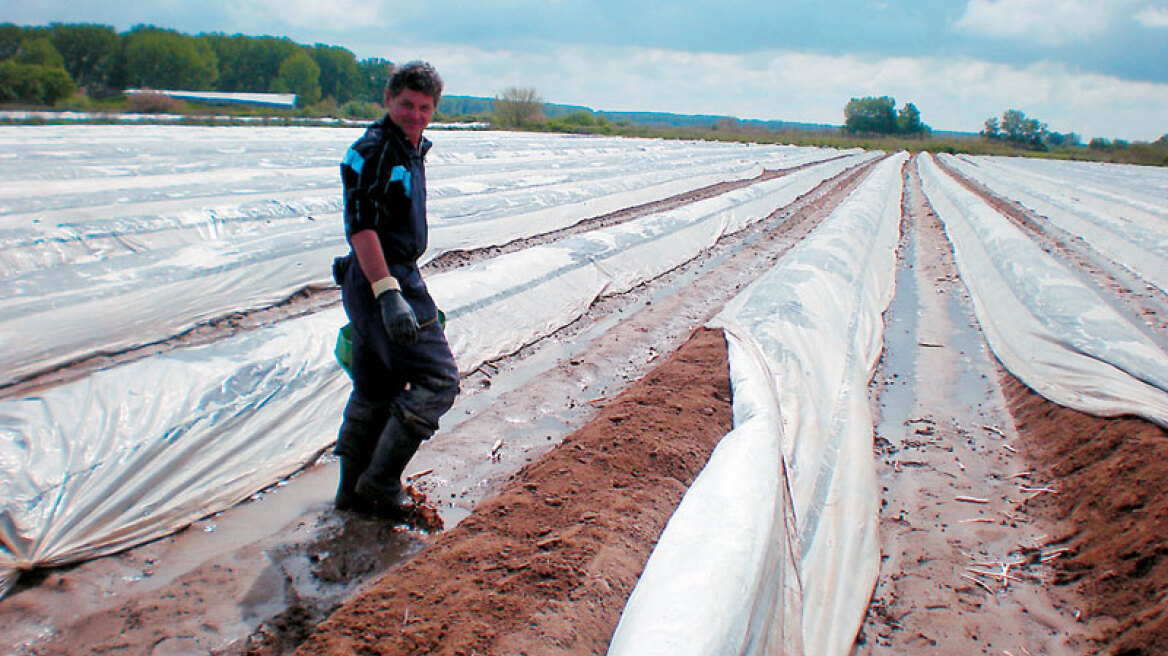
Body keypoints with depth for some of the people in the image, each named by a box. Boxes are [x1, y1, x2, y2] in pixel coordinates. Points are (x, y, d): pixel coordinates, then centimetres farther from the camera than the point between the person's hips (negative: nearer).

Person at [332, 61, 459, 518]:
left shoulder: (410, 150, 17)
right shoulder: (372, 150, -14)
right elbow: (360, 225, -23)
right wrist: (388, 294, -32)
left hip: (394, 280, 10)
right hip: (383, 280, -10)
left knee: (375, 391, 16)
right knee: (437, 380, -7)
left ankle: (353, 490, 27)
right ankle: (381, 479, 2)